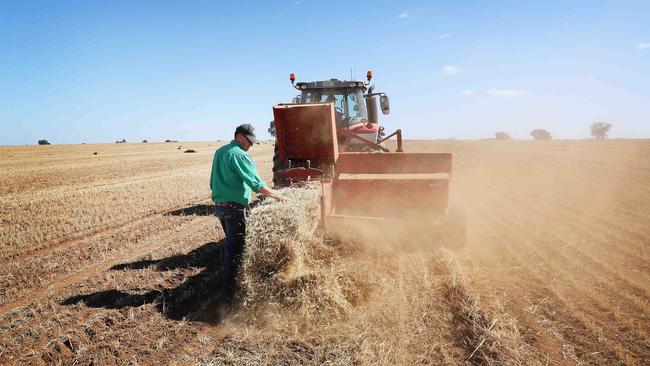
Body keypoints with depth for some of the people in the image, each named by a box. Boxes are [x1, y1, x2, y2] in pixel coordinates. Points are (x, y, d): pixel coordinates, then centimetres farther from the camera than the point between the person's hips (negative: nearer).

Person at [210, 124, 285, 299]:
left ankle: (225, 277, 33)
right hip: (235, 207, -9)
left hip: (219, 204, 9)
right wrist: (278, 196, -9)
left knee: (230, 242, 21)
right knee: (236, 247, -1)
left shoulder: (219, 152, 12)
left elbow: (213, 182, 19)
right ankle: (230, 289, 5)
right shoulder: (240, 155, -16)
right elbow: (257, 185, -19)